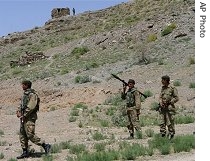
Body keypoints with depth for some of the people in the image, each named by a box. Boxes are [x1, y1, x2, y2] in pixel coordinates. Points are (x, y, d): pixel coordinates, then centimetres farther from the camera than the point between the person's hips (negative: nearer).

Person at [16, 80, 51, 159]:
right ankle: (25, 152, 15)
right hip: (24, 117, 10)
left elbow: (31, 107, -22)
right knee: (22, 135, 9)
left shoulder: (32, 94, -14)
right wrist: (18, 111, 3)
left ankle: (45, 146, -3)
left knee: (30, 135, -12)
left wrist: (24, 115, -17)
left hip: (30, 117, -10)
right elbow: (21, 104, 21)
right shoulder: (24, 94, 16)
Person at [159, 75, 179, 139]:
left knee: (170, 123, -3)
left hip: (169, 108, -6)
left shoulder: (172, 88, -6)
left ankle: (171, 135, 7)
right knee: (162, 123, 5)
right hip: (162, 108, 6)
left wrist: (169, 102, -13)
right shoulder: (163, 88, 14)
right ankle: (162, 135, 12)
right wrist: (161, 103, -2)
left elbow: (176, 98, -5)